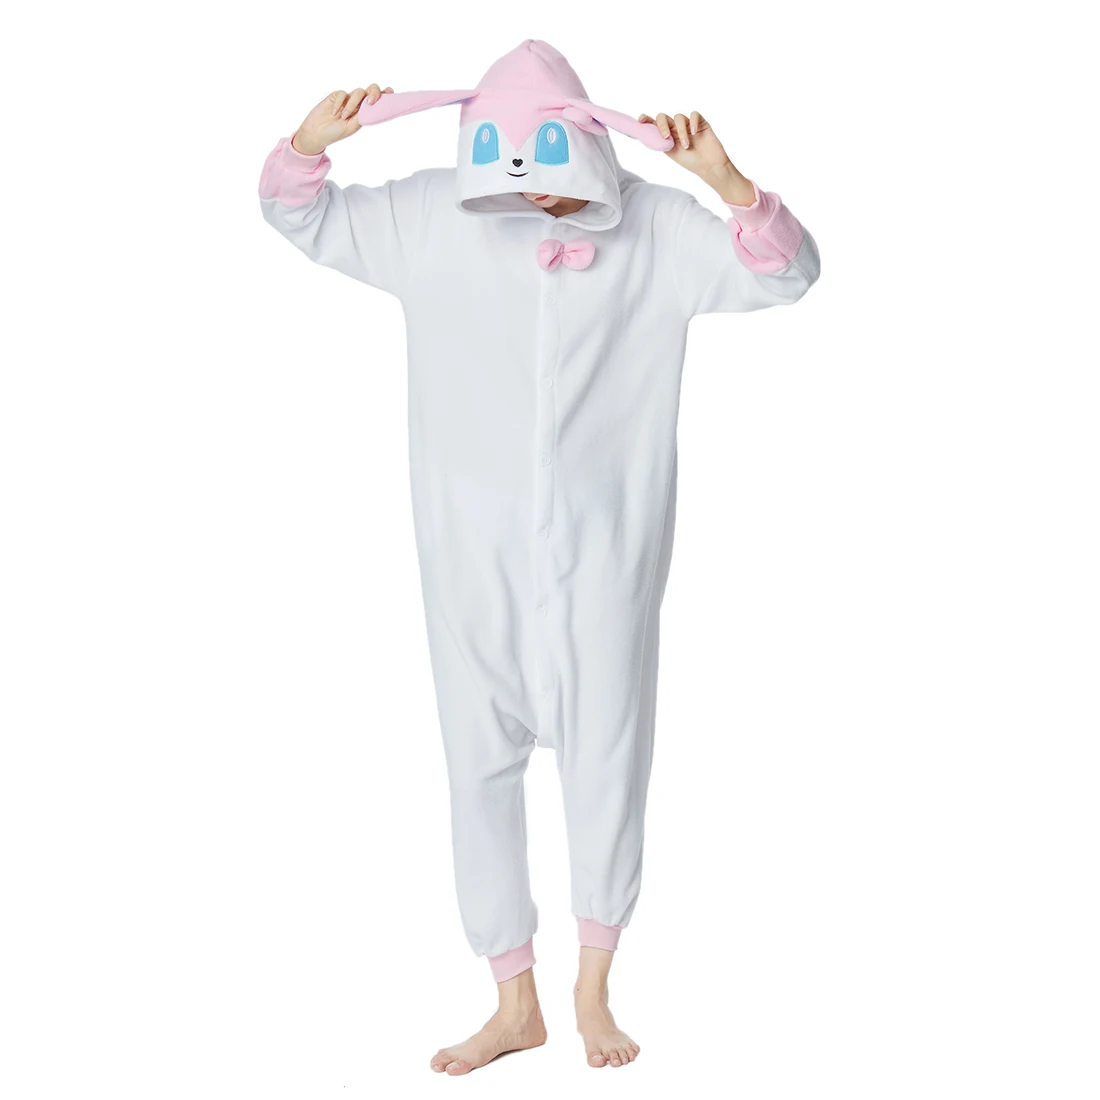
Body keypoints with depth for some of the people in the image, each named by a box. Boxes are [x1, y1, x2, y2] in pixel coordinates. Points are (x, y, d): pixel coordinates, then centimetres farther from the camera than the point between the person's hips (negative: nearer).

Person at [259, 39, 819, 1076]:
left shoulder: (653, 229, -4)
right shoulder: (432, 218, -1)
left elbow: (785, 273, -8)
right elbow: (305, 219, 8)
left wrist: (723, 178, -24)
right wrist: (307, 144, -13)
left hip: (604, 544, -1)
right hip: (473, 547, 1)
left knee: (606, 755, 6)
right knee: (479, 759, 6)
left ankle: (593, 989, 28)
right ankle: (515, 1002, 22)